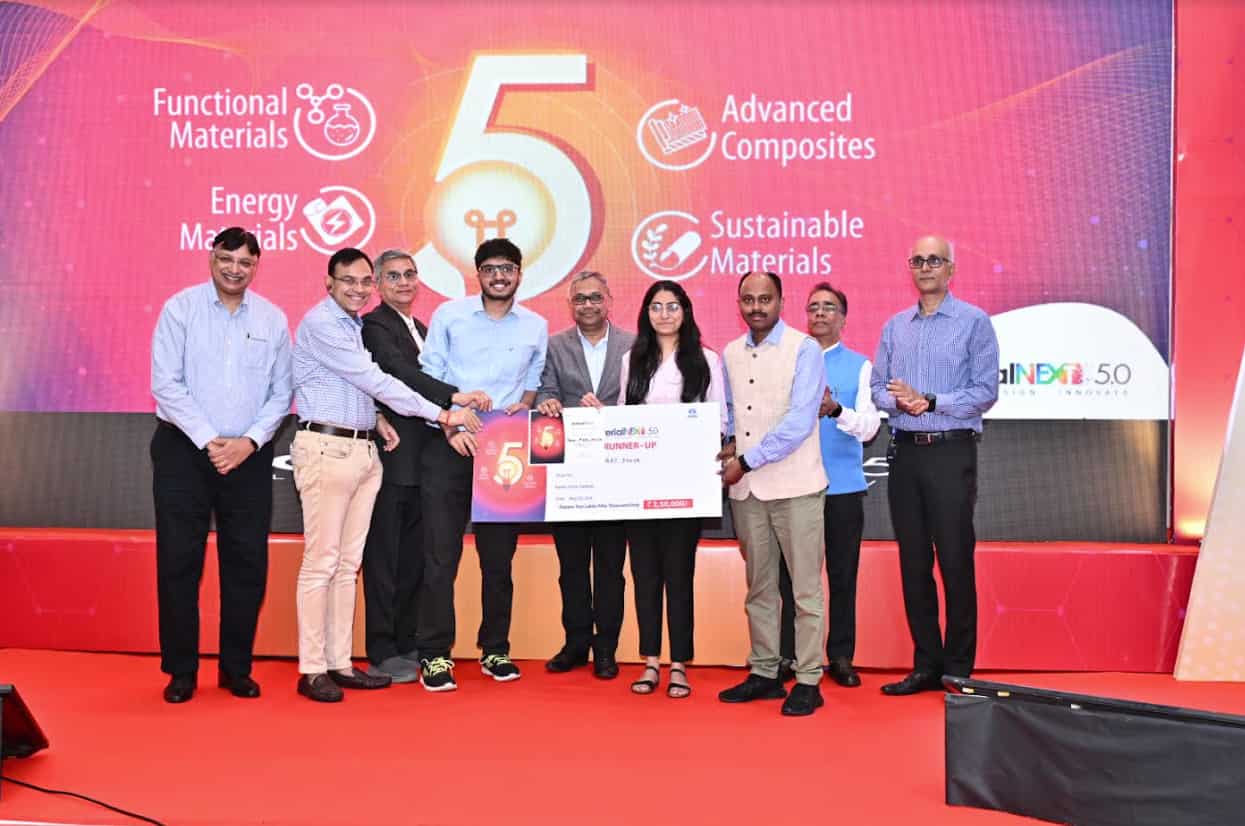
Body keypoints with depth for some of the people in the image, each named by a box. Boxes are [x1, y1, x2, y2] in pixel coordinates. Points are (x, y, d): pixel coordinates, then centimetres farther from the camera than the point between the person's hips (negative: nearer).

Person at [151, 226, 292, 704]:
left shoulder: (273, 319, 4)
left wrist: (249, 441, -9)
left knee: (247, 564, 4)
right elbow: (166, 384, -8)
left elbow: (281, 393, 5)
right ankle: (180, 670, 16)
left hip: (249, 455, 2)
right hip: (184, 450, -2)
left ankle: (237, 668, 18)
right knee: (179, 561, 3)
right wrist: (209, 441, -13)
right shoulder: (180, 308, -2)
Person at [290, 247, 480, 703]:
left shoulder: (357, 325, 16)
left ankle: (340, 663, 16)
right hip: (327, 447, -8)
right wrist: (443, 415, -14)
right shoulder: (321, 323, -10)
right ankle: (312, 669, 3)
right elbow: (373, 379, -15)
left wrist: (377, 419, 3)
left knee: (348, 563, 9)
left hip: (364, 450, 8)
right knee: (321, 562, -4)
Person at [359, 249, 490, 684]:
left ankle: (408, 643, 22)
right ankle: (383, 653, 8)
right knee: (384, 557, 0)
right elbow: (400, 373, -22)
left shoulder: (420, 328, 20)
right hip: (390, 455, -8)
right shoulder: (375, 325, -7)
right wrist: (455, 396, -30)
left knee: (413, 556, 12)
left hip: (419, 458, 8)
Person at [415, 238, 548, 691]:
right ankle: (435, 654, 5)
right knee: (441, 553, -4)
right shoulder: (449, 315, 3)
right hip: (449, 446, -2)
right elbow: (429, 377, 2)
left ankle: (495, 649, 21)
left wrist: (523, 405, -5)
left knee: (499, 555, 8)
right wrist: (451, 427, -10)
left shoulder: (536, 327, 9)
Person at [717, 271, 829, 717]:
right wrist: (728, 444, 1)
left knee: (805, 586, 1)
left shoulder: (803, 349, -6)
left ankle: (808, 680, 8)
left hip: (794, 484, -5)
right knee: (759, 585, 12)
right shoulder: (730, 354, 12)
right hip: (746, 487, 5)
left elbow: (800, 421, -14)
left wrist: (747, 461, -14)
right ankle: (763, 673, 22)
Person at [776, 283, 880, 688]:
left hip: (843, 485, 0)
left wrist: (837, 410, -27)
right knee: (789, 572, 3)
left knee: (843, 574, 6)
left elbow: (869, 425, -8)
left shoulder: (860, 366, 5)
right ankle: (786, 655, 13)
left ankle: (841, 657, 16)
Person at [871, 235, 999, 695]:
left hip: (951, 452, -4)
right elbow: (878, 388, 11)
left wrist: (929, 401, -15)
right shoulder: (895, 327, 13)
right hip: (905, 452, 5)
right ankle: (926, 665, 18)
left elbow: (985, 392, -8)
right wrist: (898, 401, -10)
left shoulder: (974, 322, -1)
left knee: (955, 561, -2)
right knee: (913, 562, 8)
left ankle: (958, 668, 10)